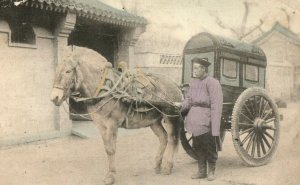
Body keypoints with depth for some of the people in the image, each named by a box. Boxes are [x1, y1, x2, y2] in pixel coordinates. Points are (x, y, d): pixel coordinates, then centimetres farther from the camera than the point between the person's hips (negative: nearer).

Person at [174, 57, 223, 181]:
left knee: (210, 147, 8)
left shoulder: (212, 83, -14)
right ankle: (201, 171, 30)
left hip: (207, 121, -7)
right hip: (195, 120, 7)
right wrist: (181, 105, -13)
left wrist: (215, 126, -21)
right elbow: (189, 99, 8)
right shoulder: (193, 82, 9)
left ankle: (211, 171, 25)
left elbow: (216, 106, -17)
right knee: (198, 147, 16)